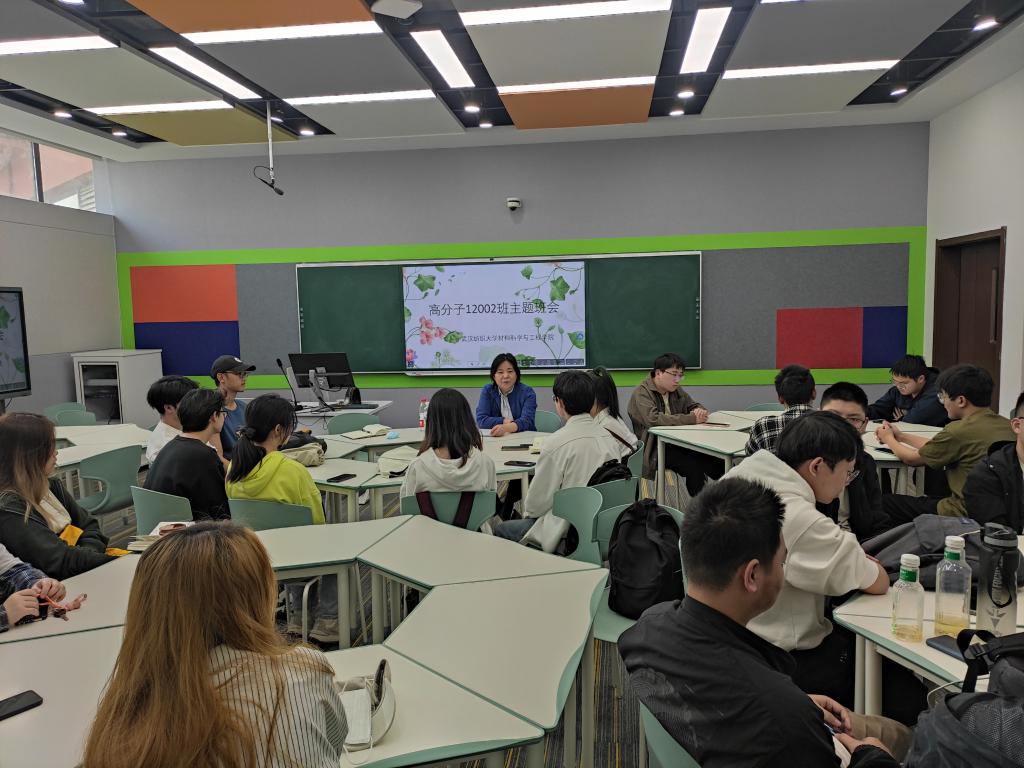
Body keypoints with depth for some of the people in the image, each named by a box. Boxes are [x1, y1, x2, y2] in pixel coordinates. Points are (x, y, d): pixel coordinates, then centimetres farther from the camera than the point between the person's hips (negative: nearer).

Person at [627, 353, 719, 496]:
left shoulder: (676, 391, 17)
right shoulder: (641, 392, -7)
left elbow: (695, 406, 26)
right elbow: (653, 419, -23)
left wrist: (700, 411, -2)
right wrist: (691, 419, -23)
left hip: (678, 443, 7)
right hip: (654, 449, -7)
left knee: (719, 464, -17)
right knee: (694, 466, -29)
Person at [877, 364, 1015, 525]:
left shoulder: (959, 430, -20)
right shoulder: (1006, 425, 5)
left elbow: (912, 459, -3)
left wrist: (889, 439, 17)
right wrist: (900, 436, 26)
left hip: (964, 514, -9)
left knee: (884, 501, 3)